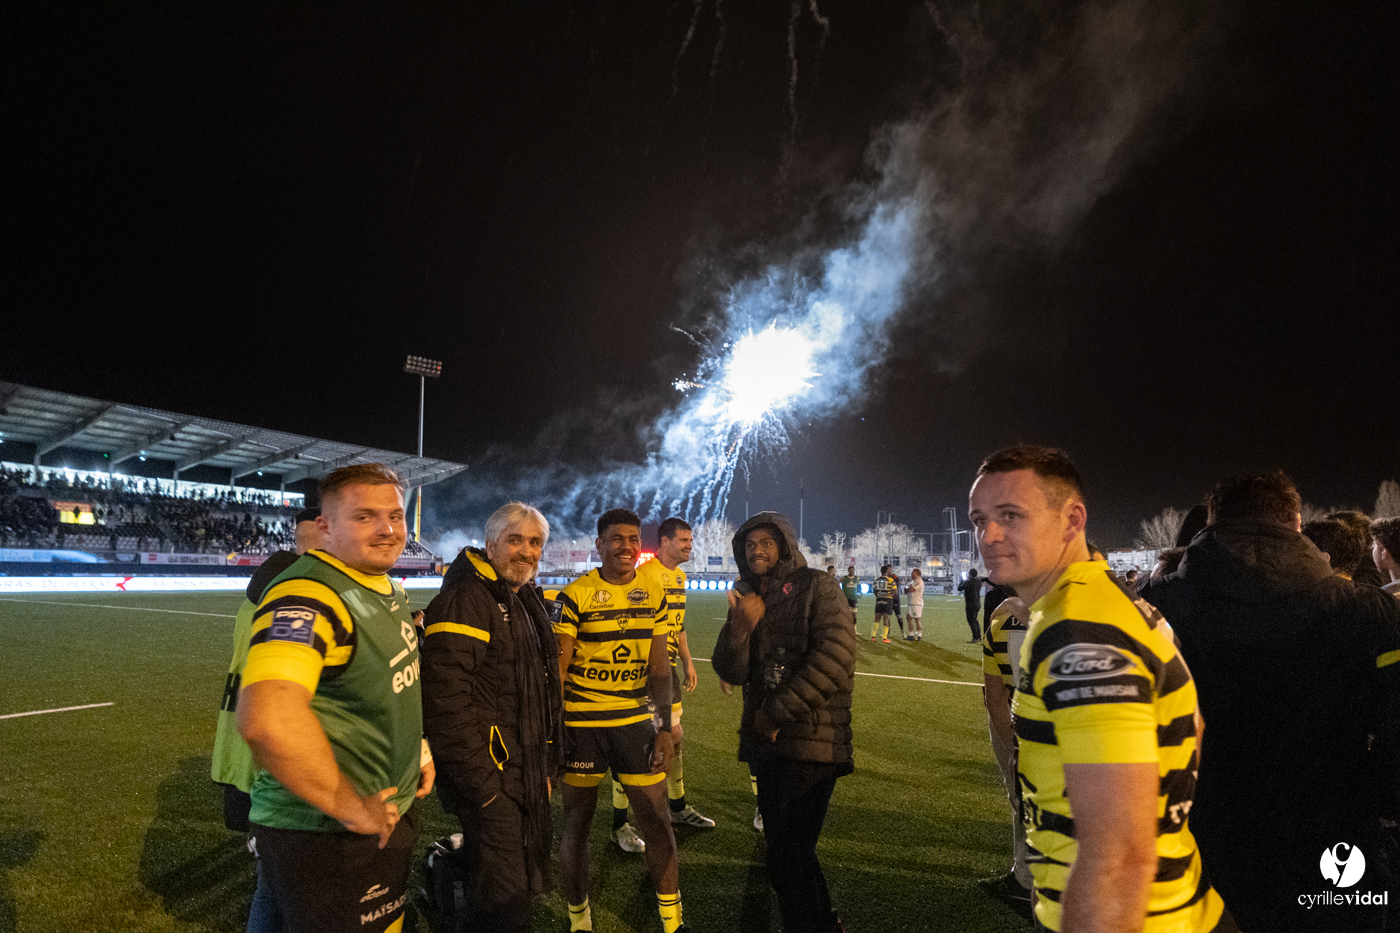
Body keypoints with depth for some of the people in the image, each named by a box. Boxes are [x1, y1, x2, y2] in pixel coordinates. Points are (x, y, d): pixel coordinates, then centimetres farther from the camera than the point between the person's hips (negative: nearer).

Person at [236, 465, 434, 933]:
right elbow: (268, 719, -41)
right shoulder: (308, 596, -25)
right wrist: (352, 809, -30)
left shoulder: (390, 590, 6)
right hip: (323, 840, -9)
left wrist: (417, 746, 11)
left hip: (389, 815, 9)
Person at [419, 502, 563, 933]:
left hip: (528, 778, 10)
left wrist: (547, 761, 18)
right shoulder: (463, 601, -18)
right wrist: (480, 784, -23)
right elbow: (445, 702, -25)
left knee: (526, 879, 21)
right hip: (490, 779, -9)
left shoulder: (527, 600, 13)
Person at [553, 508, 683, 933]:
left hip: (634, 719, 3)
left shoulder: (653, 595, 2)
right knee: (577, 820, 10)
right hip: (582, 722, -3)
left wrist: (665, 728, 3)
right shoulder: (575, 596, -10)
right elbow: (557, 670, -8)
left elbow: (659, 668, 6)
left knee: (657, 820, 7)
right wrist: (555, 734, -10)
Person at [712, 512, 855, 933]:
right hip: (767, 741, 7)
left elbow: (835, 658, -17)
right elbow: (731, 671, 3)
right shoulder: (746, 599, 12)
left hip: (810, 739, -7)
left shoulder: (816, 586, -5)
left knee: (789, 855, -7)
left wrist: (778, 712, -13)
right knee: (783, 850, 17)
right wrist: (740, 626, -17)